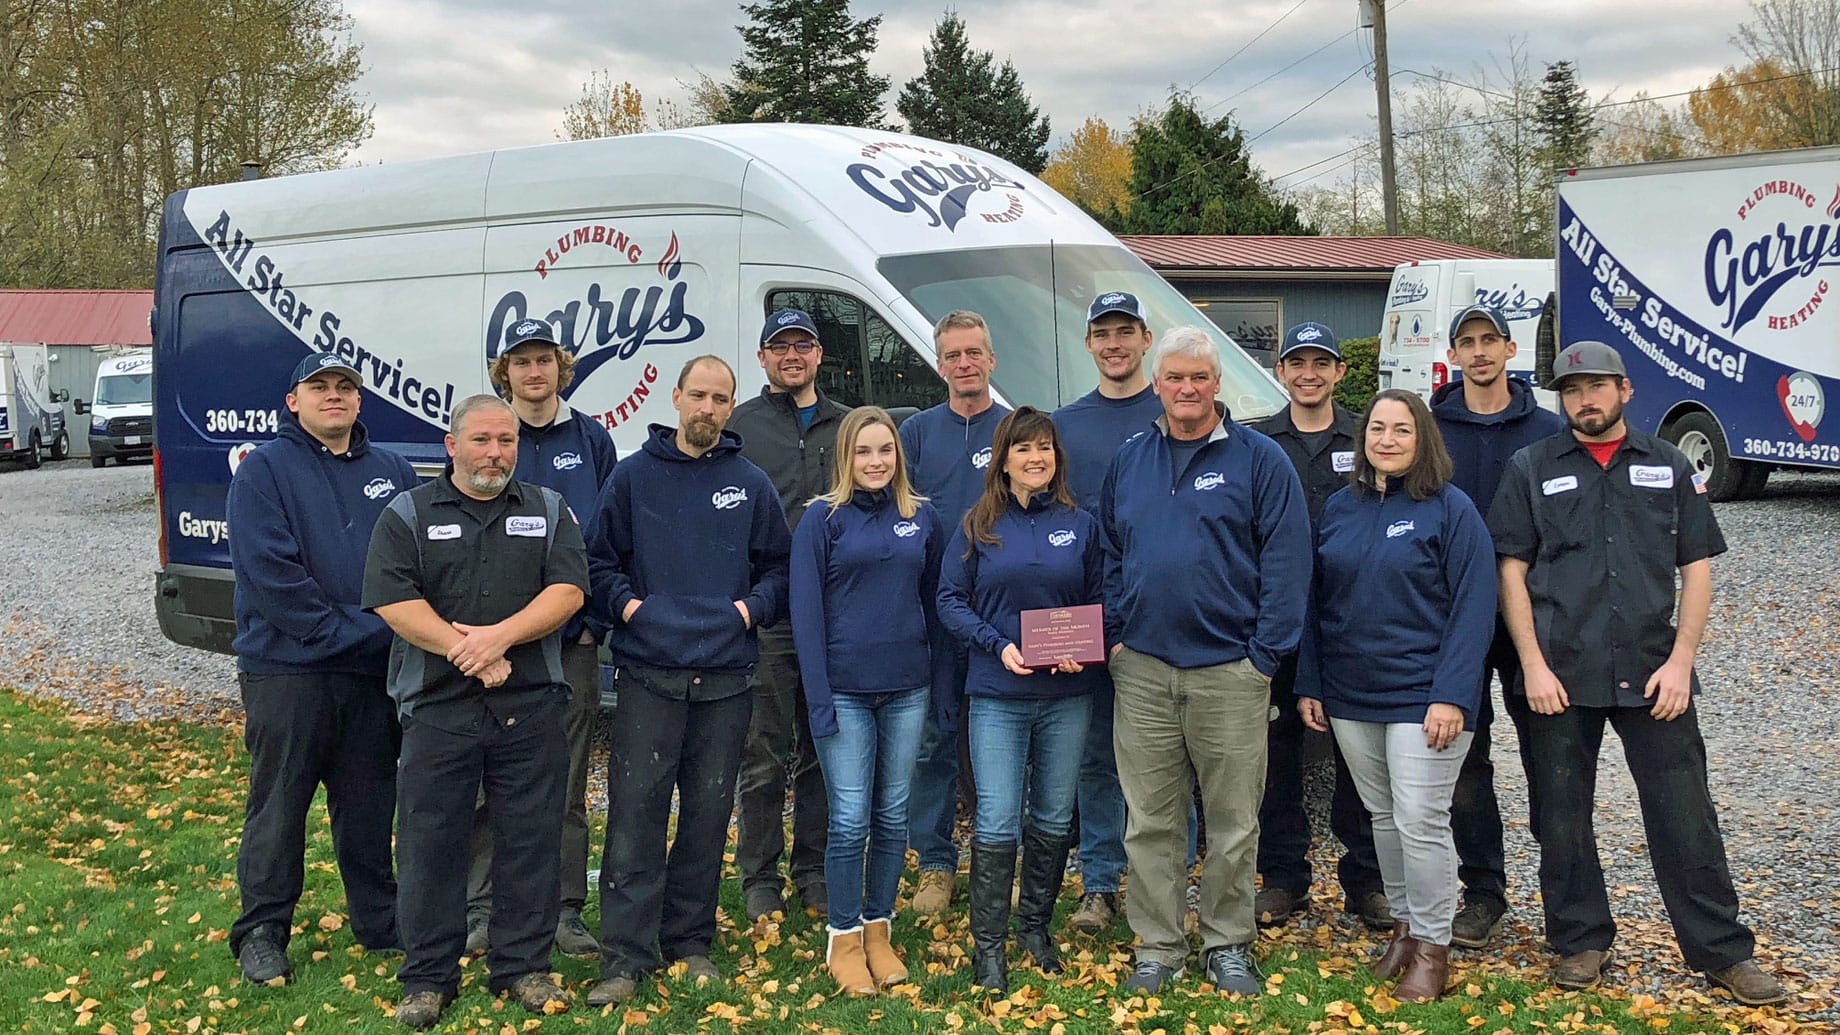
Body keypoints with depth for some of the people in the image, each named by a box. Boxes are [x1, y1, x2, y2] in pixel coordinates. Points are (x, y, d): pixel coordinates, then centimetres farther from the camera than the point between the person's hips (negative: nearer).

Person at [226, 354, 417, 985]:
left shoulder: (392, 472, 12)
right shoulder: (264, 470, -2)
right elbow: (267, 570, -13)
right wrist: (336, 630, -17)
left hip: (375, 672, 4)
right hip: (287, 671, -4)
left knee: (369, 805, 13)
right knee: (278, 805, 4)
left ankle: (381, 921, 25)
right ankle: (262, 931, 16)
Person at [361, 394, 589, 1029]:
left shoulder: (548, 511, 10)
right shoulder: (407, 515, 5)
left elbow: (569, 590, -2)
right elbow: (392, 601, -7)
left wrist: (500, 635, -16)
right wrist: (464, 653, -15)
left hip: (532, 707, 1)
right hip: (437, 707, -1)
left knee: (531, 840, 6)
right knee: (431, 842, 3)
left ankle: (524, 968, 18)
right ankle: (428, 978, 15)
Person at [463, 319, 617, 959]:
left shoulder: (591, 441, 7)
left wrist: (597, 612, -1)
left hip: (572, 637, 1)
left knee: (567, 784, 7)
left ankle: (566, 911, 16)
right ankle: (479, 911, 14)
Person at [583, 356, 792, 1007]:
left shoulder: (751, 484, 8)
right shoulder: (633, 476, 5)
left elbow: (779, 567, 13)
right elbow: (598, 559, 7)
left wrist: (754, 606, -4)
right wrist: (624, 602, -9)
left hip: (725, 678, 2)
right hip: (647, 675, -2)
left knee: (708, 814, 9)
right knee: (636, 813, -5)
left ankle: (690, 942, 22)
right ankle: (625, 958, 1)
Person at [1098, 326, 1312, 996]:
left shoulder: (1260, 461, -2)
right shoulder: (1129, 462, 11)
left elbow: (1286, 562, -6)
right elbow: (1109, 555, 15)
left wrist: (1265, 654, -10)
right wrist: (1115, 636, 4)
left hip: (1230, 671, -3)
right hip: (1141, 670, 3)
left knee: (1233, 823, 7)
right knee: (1150, 821, 8)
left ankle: (1229, 946, 21)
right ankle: (1157, 947, 19)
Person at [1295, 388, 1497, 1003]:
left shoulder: (1451, 509, -7)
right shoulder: (1339, 508, 8)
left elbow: (1473, 608, -11)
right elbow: (1316, 601, 12)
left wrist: (1451, 696, -18)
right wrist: (1308, 686, 6)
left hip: (1422, 697, -5)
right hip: (1349, 698, 5)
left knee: (1420, 822, -6)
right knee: (1382, 816, 14)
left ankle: (1432, 947, 9)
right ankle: (1404, 925, 29)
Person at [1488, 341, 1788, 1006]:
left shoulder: (1668, 467, 9)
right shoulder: (1532, 469, 6)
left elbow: (1697, 569, 7)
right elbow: (1511, 570, 2)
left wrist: (1680, 661, -4)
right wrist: (1533, 665, -7)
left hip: (1653, 672, 0)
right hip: (1560, 675, 0)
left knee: (1685, 815, 2)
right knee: (1562, 818, 7)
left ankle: (1722, 951, 13)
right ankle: (1581, 943, 22)